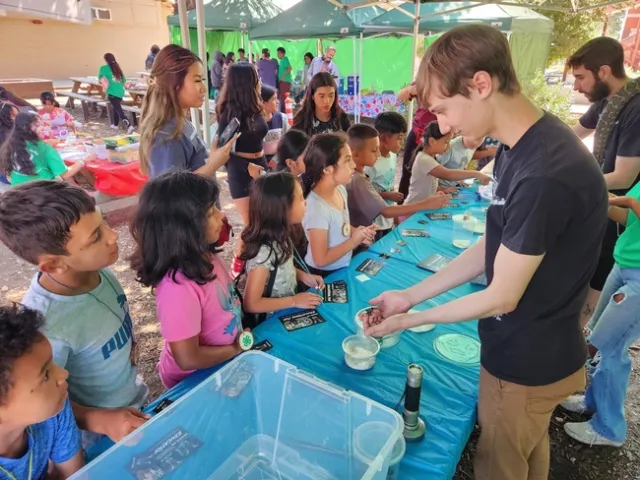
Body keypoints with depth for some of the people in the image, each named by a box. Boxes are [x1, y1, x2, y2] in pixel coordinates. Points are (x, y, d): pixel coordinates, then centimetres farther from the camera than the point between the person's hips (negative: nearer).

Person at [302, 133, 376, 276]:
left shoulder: (340, 189, -4)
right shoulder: (317, 208, -29)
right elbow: (321, 260, -24)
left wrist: (357, 232, -5)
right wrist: (354, 241, -17)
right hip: (324, 276, -7)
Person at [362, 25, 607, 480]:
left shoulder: (545, 175, -33)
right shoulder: (522, 147, -1)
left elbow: (502, 297, -24)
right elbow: (493, 248, 4)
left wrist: (409, 319, -11)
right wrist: (410, 295, 1)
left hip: (526, 360, -8)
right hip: (535, 350, 8)